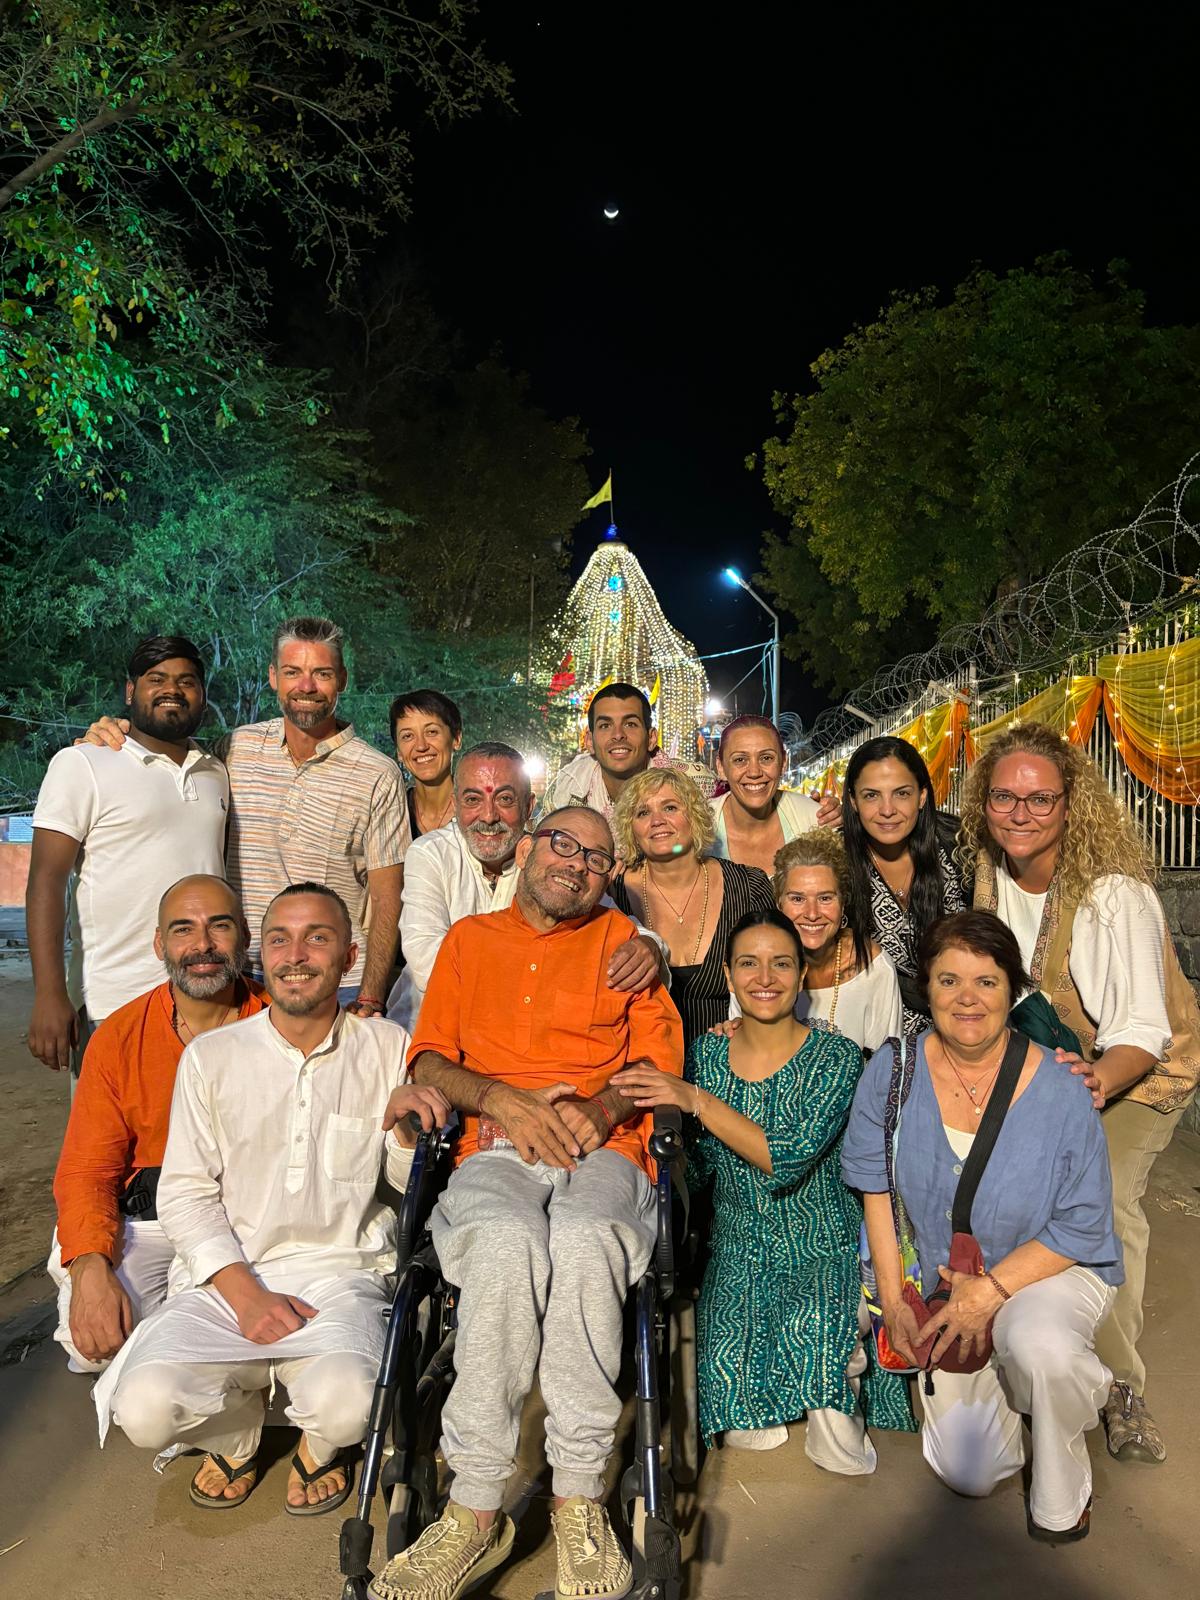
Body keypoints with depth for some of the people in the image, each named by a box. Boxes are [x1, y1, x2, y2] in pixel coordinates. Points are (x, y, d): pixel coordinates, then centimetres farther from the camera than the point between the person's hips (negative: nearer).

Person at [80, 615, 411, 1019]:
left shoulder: (377, 774, -5)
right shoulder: (236, 748, 4)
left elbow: (387, 897, -5)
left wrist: (369, 1001, -12)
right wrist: (106, 741, 2)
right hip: (243, 980, 3)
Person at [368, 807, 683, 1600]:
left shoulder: (621, 940, 20)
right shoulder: (469, 938, 21)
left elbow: (661, 1054, 12)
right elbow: (430, 1058, 13)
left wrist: (600, 1108, -8)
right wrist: (501, 1099, -6)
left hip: (603, 1151, 0)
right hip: (495, 1149, 1)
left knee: (583, 1241, -36)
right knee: (506, 1243, -35)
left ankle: (580, 1502, -24)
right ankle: (477, 1512, -24)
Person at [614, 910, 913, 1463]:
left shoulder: (835, 1056, -8)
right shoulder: (706, 1055, 1)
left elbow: (789, 1159, -21)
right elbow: (696, 1172, 3)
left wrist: (696, 1100, -26)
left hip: (824, 1250, -1)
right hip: (737, 1254, 2)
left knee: (810, 1329, -31)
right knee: (745, 1432, -18)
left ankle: (835, 1403, 3)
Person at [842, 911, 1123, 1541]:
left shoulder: (1060, 1092, -18)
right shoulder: (892, 1070, -12)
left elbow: (1082, 1228, -13)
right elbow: (875, 1185, -3)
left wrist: (992, 1289, -22)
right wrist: (893, 1300, -5)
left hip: (1051, 1270, -2)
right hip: (944, 1286, 3)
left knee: (1038, 1345, -37)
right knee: (968, 1475, 0)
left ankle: (1062, 1496, -4)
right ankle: (1000, 1378, 33)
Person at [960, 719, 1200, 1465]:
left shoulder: (1115, 893, -25)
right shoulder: (993, 876, -9)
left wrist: (1088, 1089, -44)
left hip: (1135, 1073, -4)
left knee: (1105, 1199, -25)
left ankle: (1122, 1388, -6)